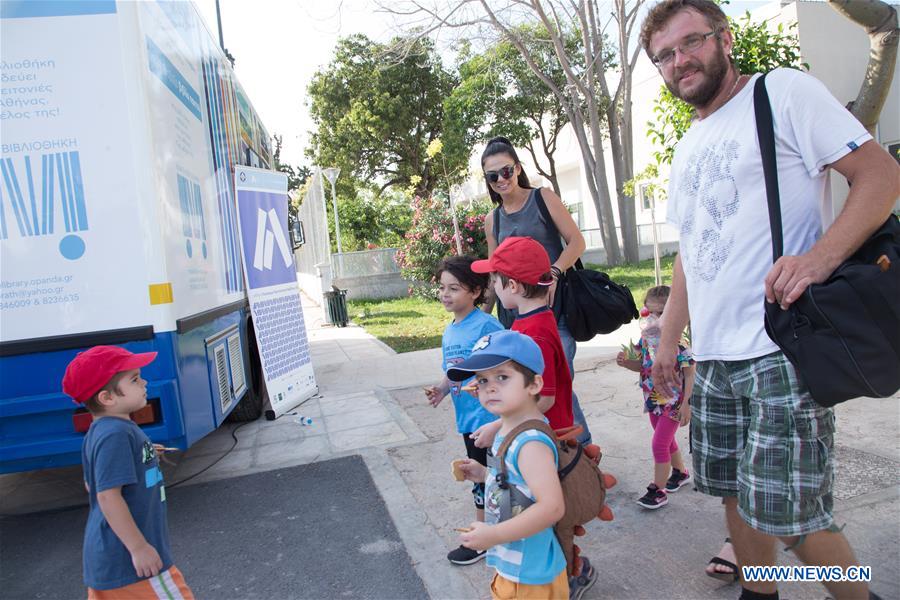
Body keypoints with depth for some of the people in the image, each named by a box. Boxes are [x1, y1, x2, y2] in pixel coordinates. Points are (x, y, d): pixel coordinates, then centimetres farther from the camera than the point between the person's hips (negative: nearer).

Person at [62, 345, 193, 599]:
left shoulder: (98, 432, 8)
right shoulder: (117, 435, -23)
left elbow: (93, 485, 19)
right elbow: (108, 495, -26)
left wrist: (145, 458, 17)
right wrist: (139, 547, -23)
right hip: (128, 558, -9)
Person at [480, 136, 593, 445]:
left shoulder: (543, 198, 2)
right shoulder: (492, 220, 12)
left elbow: (576, 241, -3)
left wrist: (553, 273, -20)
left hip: (554, 306, -4)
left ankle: (583, 447, 11)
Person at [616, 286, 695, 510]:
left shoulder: (677, 341, -21)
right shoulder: (646, 339, -2)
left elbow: (690, 374, -17)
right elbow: (641, 366, 11)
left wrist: (686, 403, -18)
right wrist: (626, 362, -9)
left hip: (673, 403, -7)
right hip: (654, 401, 7)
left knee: (659, 444, -5)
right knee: (666, 440, 23)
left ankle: (658, 490, 9)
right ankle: (680, 472, 46)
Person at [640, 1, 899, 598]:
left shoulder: (783, 91, -1)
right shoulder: (687, 149, 19)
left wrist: (821, 255, -25)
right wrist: (668, 339, 20)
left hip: (782, 349, -7)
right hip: (714, 355, 7)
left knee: (790, 515, -6)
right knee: (736, 493, 15)